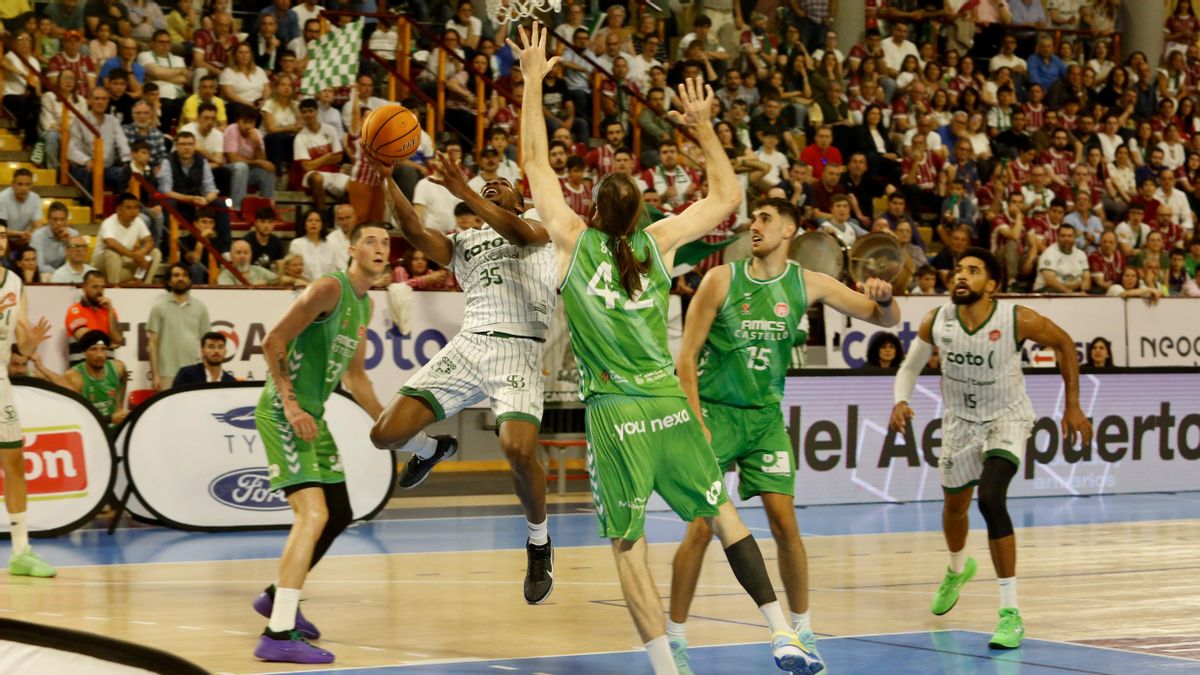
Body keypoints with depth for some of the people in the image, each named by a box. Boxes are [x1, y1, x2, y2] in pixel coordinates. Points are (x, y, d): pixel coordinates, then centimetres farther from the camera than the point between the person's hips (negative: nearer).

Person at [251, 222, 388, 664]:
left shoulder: (365, 305, 16)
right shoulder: (330, 288, -14)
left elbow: (354, 376, 26)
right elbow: (273, 341, -19)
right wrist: (291, 405, -24)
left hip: (311, 415, 10)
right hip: (284, 413, -10)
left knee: (338, 515, 19)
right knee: (313, 514, -21)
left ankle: (277, 597, 38)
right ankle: (279, 635, -23)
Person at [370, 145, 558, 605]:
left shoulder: (540, 229, 16)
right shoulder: (461, 244, 25)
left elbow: (520, 234, -10)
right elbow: (415, 233, 5)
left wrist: (462, 191, -19)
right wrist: (387, 180, -9)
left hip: (519, 351, -4)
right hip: (468, 344, 4)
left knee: (519, 450, -26)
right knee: (386, 434, -8)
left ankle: (539, 542, 1)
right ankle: (432, 449, 29)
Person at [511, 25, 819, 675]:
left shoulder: (573, 239, -1)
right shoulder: (657, 241, 3)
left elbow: (535, 159, 7)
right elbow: (726, 195, 16)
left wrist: (533, 78, 13)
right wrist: (703, 129, 19)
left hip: (614, 415, -2)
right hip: (669, 406, 2)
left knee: (628, 546, 3)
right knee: (722, 512, 14)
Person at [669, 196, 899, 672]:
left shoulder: (806, 283, -1)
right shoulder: (722, 280, -9)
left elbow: (887, 320, 1)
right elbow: (686, 356, -8)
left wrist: (884, 299, -22)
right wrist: (696, 422, -16)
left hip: (766, 415, 3)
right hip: (715, 411, -3)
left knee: (785, 523, -2)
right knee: (701, 527, -8)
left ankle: (802, 631, 13)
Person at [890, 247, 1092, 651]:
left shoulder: (1018, 320, -24)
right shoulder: (936, 322, -15)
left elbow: (1064, 344, -6)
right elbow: (910, 366, 3)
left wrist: (1072, 406, -5)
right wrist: (900, 401, -17)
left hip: (1006, 420, -4)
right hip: (959, 421, 4)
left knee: (991, 499, -28)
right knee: (955, 507, 23)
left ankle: (1010, 613, -22)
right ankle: (958, 569, 60)